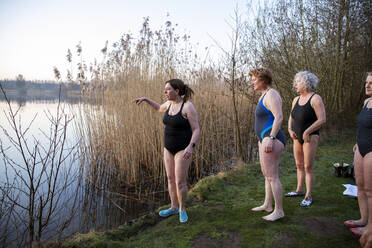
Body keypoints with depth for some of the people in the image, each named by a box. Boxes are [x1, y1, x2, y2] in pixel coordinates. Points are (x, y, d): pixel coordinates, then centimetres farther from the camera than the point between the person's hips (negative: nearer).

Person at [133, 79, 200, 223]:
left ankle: (182, 209, 18)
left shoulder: (188, 106, -19)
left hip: (183, 149, -7)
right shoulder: (170, 103, 4)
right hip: (170, 148, 7)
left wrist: (190, 147, -32)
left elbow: (196, 130, -18)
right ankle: (174, 207, 28)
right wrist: (145, 99, 16)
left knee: (180, 181, -5)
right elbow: (159, 108, 27)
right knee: (171, 179, 13)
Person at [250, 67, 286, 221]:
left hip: (271, 140, -11)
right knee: (267, 174, 18)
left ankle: (279, 211, 7)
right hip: (265, 139, 11)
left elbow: (279, 117, -22)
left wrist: (271, 139, -26)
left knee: (272, 176, -4)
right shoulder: (264, 95, 17)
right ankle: (267, 205, 30)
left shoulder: (271, 94, -14)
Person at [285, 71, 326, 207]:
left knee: (308, 167, -4)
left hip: (310, 137, -7)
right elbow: (291, 118, 17)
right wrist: (290, 130, -1)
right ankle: (299, 190, 28)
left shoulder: (315, 98, -13)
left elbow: (322, 119, -17)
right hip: (297, 137, 7)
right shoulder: (296, 100, 9)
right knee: (299, 165, 15)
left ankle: (308, 197, 6)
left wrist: (307, 132, -19)